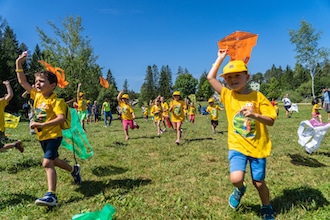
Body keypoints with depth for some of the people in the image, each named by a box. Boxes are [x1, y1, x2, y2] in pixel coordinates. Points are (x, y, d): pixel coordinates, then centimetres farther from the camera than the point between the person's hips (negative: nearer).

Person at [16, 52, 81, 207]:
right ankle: (74, 170, 46)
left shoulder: (55, 101, -17)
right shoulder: (37, 95, 4)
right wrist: (18, 64, -3)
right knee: (53, 160, 23)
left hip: (53, 135, -9)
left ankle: (51, 195, -20)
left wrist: (42, 125, -32)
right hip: (42, 137, 9)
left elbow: (61, 118, -28)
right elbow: (22, 81, 6)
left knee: (47, 162, -20)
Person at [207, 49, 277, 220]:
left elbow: (271, 121, -7)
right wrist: (221, 57, 0)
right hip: (237, 146, 1)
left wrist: (255, 115, -26)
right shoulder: (227, 95, -1)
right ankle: (240, 189, 20)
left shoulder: (257, 96, -6)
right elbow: (210, 77, -4)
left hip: (257, 147, 0)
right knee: (236, 178, -18)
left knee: (258, 182, 10)